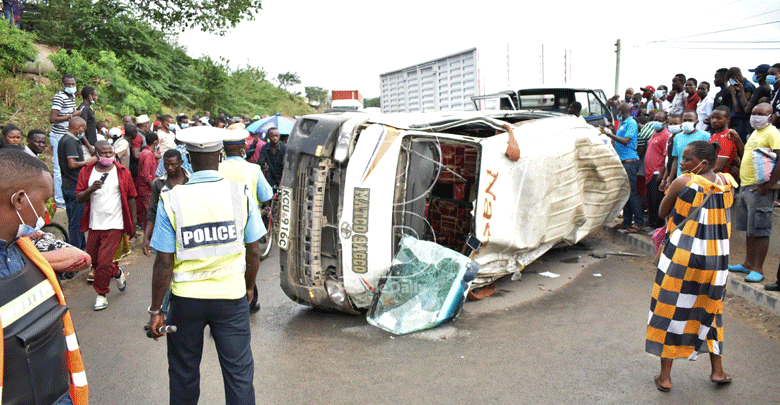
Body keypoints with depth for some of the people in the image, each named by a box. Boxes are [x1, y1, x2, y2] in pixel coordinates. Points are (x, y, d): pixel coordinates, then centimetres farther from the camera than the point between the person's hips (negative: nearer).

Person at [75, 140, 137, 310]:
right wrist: (91, 189, -19)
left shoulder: (122, 172, 0)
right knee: (93, 260, 12)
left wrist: (133, 223, 3)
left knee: (104, 261, -7)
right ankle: (117, 273, 39)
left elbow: (131, 197, 4)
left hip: (115, 225, -4)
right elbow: (79, 197, 2)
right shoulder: (87, 172, 5)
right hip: (94, 225, 4)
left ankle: (101, 294, 13)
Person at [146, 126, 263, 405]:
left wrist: (155, 311, 1)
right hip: (231, 297, 0)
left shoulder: (171, 201, -11)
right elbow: (253, 252, -1)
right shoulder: (240, 194, -7)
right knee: (239, 371, 10)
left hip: (186, 298, 0)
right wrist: (249, 287, 17)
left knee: (183, 373, 19)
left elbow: (164, 264, -10)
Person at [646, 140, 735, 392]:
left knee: (671, 311, 6)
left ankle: (665, 376, 13)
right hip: (716, 258, 5)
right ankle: (717, 370, 29)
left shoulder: (683, 183, -14)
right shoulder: (727, 183, 2)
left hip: (682, 256, -5)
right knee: (709, 310, 22)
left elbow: (662, 213, -2)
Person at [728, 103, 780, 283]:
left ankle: (758, 270, 1)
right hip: (745, 186, 9)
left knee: (760, 230, -4)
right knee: (749, 229, 15)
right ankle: (748, 264, 25)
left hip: (759, 188, -9)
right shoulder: (754, 133, 18)